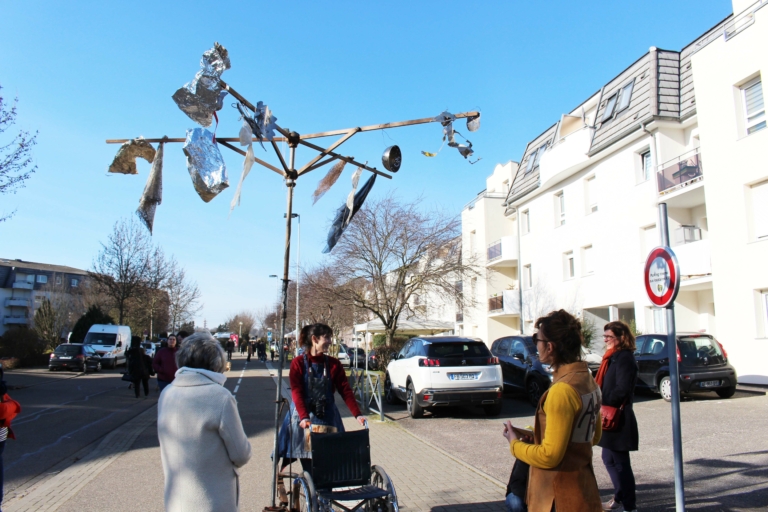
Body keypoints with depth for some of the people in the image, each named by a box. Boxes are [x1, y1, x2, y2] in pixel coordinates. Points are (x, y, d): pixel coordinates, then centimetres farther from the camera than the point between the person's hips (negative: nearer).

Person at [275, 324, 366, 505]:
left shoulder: (333, 364, 2)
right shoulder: (298, 363, -5)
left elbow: (345, 390, -4)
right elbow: (296, 393, -14)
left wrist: (357, 414, -16)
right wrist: (304, 418, -28)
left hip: (327, 418, 2)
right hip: (303, 419, -2)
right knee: (309, 465, 1)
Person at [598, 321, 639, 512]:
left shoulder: (624, 358, -17)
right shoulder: (614, 357, 14)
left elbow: (621, 390, -25)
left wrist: (601, 403, -20)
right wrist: (601, 401, 6)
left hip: (618, 420, -10)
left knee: (620, 462, 0)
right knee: (609, 459, 19)